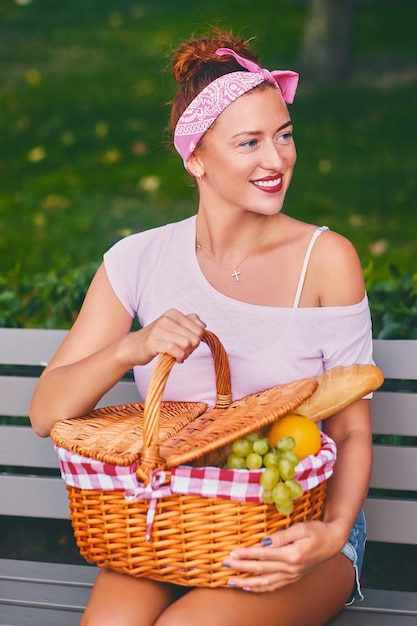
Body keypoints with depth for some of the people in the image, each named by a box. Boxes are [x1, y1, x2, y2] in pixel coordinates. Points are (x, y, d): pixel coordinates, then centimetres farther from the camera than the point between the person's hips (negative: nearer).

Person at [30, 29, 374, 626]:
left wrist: (333, 533, -21)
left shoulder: (326, 259, -6)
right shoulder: (140, 260, 0)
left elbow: (352, 431, -2)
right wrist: (133, 348, -21)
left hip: (298, 526, -1)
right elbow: (46, 413, -4)